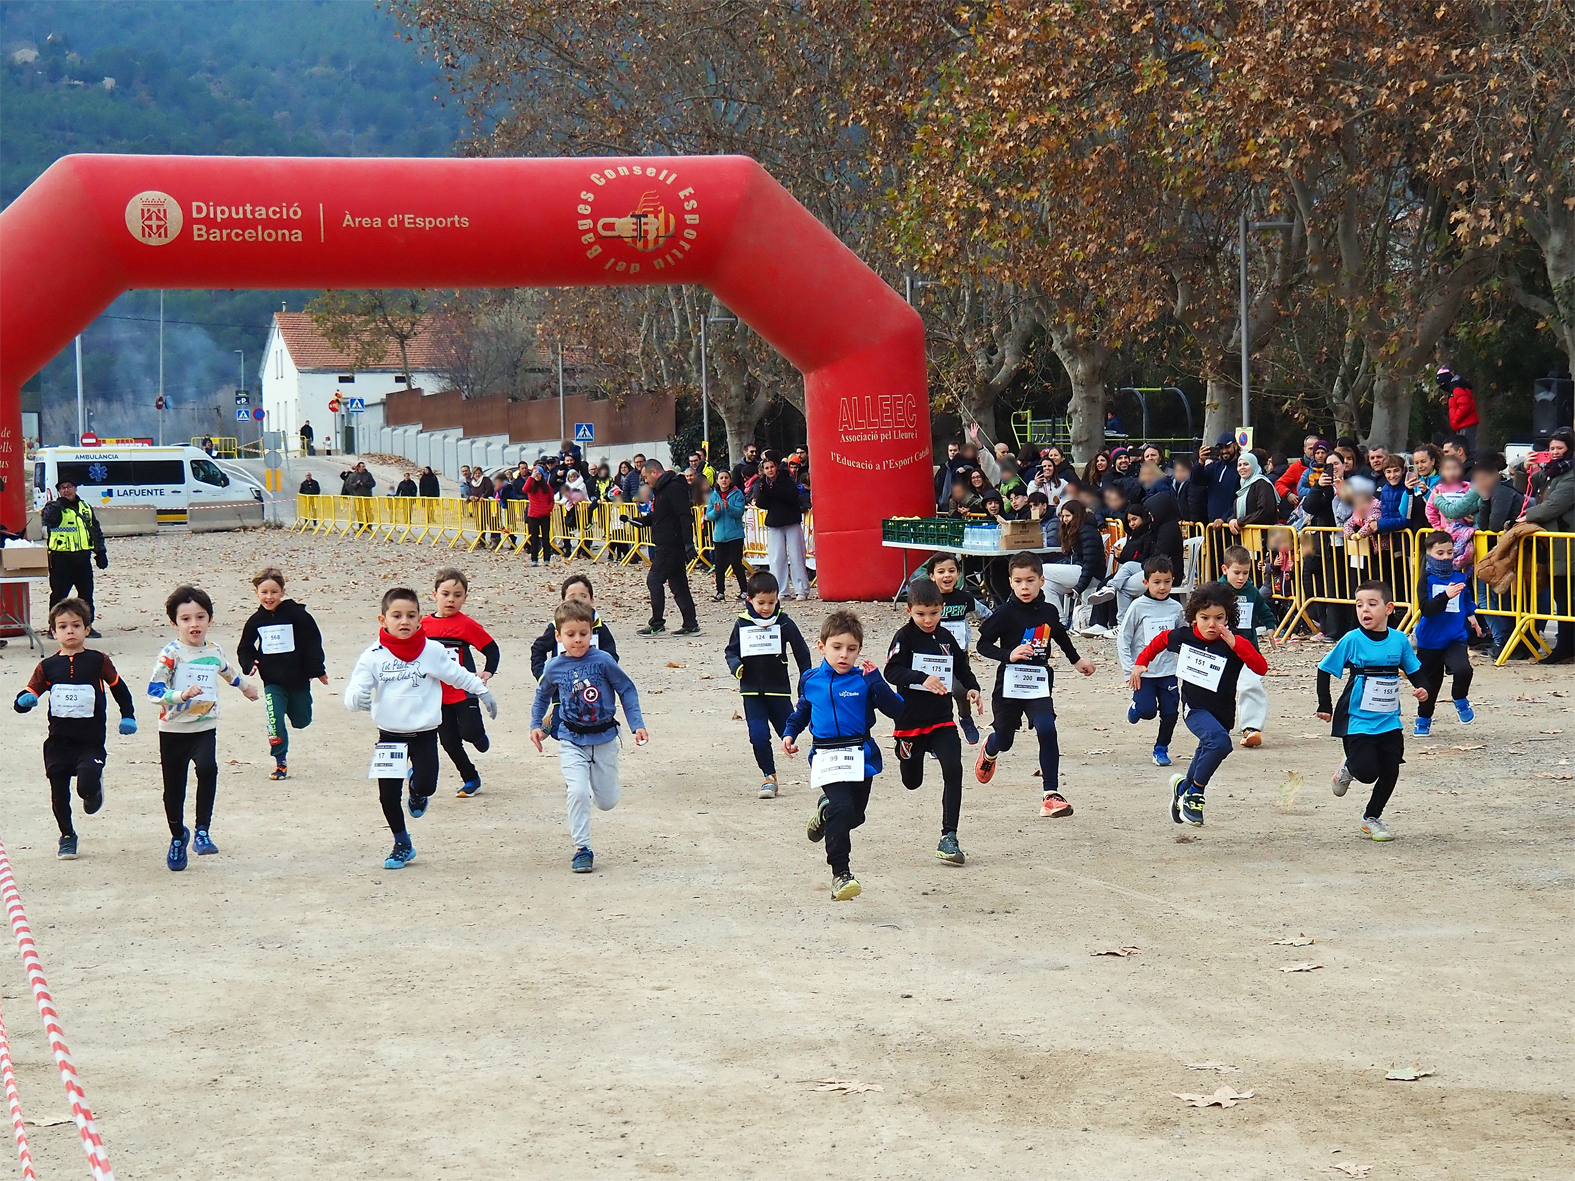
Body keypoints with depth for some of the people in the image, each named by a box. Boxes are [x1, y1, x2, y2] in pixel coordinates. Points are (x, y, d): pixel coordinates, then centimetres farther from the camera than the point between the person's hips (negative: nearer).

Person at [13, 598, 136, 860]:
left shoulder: (98, 661, 0)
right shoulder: (47, 666, 4)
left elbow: (119, 688, 13)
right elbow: (28, 695, 5)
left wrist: (128, 716, 8)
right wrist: (24, 701, -18)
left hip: (91, 742, -2)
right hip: (58, 742, 2)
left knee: (87, 786, -21)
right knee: (59, 793, 7)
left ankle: (94, 791, 16)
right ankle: (67, 837, 28)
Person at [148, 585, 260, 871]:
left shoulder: (214, 652, 6)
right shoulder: (170, 654, -11)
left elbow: (229, 672, 30)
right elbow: (154, 691, -17)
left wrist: (246, 687, 47)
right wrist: (181, 695, -33)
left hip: (205, 728, 2)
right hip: (173, 730, -2)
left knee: (207, 769, -27)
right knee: (174, 786, 8)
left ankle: (202, 832, -19)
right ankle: (178, 837, 34)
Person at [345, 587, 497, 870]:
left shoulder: (433, 651, -2)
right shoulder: (373, 656, -5)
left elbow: (457, 675, 12)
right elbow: (355, 690, -9)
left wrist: (483, 692, 19)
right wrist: (356, 700, -32)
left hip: (424, 733, 0)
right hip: (389, 735, 0)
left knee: (425, 785, -16)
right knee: (388, 794, -1)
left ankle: (417, 789, 25)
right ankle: (402, 845, 22)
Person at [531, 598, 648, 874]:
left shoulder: (603, 661, -12)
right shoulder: (554, 668, -4)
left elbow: (627, 690, -2)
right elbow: (543, 696, 16)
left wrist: (637, 725, -5)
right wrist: (536, 725, 9)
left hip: (604, 739, 0)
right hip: (572, 741, 0)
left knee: (607, 802, 9)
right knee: (578, 793, -19)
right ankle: (581, 849, -5)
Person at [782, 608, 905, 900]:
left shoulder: (864, 680, -3)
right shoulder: (811, 680, 4)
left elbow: (896, 710, -11)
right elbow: (801, 712, 23)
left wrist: (876, 681, -20)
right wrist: (789, 734, 8)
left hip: (861, 757, 1)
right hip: (827, 757, -1)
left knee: (855, 816, 14)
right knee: (843, 810, -21)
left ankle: (825, 811, 49)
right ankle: (840, 873, -14)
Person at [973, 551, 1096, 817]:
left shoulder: (1049, 613, 3)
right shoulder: (1005, 613, -10)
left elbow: (1060, 636, 25)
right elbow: (983, 645, -10)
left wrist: (1077, 660, 37)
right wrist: (1009, 655, -26)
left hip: (1039, 685, 2)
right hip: (1009, 684, -2)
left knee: (1047, 730, -20)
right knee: (1004, 740, 12)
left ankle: (1051, 795, -16)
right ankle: (989, 752, 53)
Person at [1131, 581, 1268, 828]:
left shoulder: (1235, 643, -11)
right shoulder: (1183, 636, -6)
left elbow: (1261, 668, -25)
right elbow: (1159, 641, 17)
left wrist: (1236, 644, -32)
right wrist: (1141, 663, 12)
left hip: (1222, 714, 2)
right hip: (1195, 708, -2)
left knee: (1207, 755, 15)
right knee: (1219, 742, -31)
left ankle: (1183, 789, 48)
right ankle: (1195, 792, -14)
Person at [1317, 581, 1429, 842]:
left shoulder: (1399, 640, -1)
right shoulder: (1352, 640, -11)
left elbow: (1413, 670, 13)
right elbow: (1325, 669, -4)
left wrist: (1421, 688, -7)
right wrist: (1325, 706, -5)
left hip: (1389, 721, 4)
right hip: (1357, 720, -4)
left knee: (1390, 772, 3)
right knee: (1367, 772, -12)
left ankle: (1372, 818, 24)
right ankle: (1348, 768, 24)